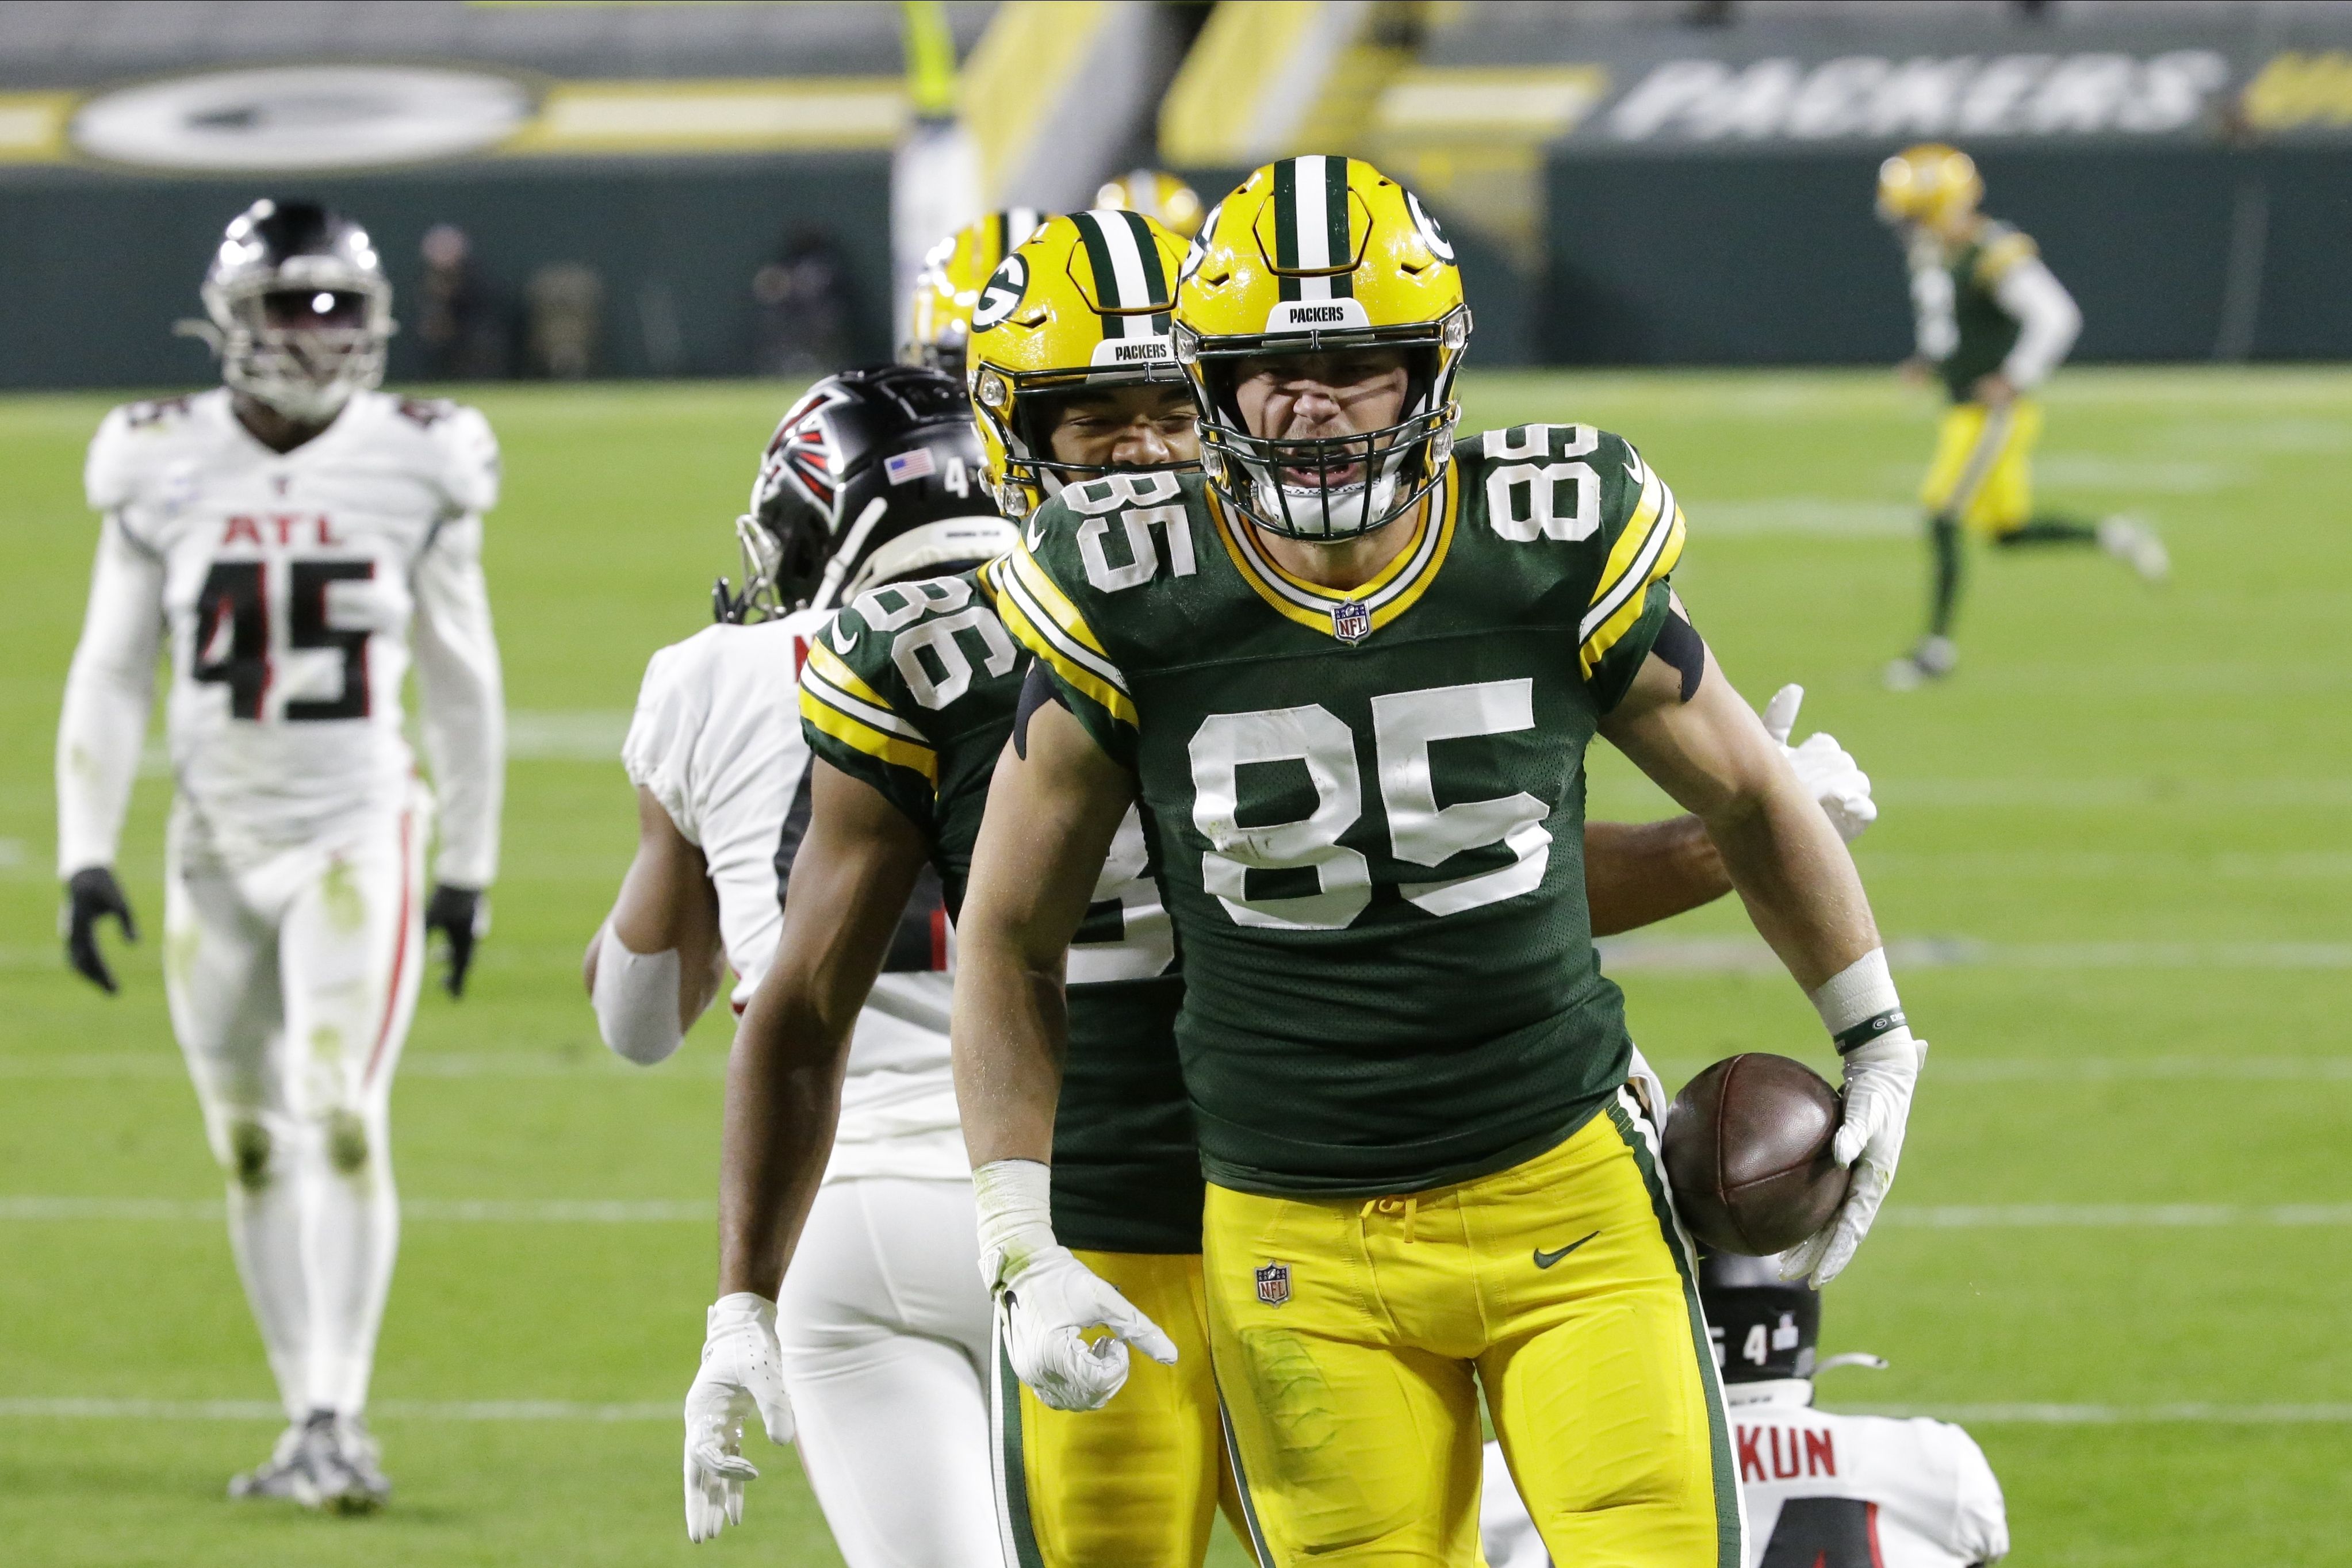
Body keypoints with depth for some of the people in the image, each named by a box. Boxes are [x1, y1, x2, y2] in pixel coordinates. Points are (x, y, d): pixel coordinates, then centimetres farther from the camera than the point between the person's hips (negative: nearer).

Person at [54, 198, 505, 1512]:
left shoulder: (417, 465, -3)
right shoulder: (164, 468, -1)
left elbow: (461, 679, 6)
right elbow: (112, 678, 5)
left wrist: (471, 865, 8)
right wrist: (86, 857, -2)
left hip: (357, 837, -2)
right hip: (219, 847, 2)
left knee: (342, 1121, -15)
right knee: (251, 1149, 6)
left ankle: (336, 1422, -13)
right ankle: (318, 1426, 16)